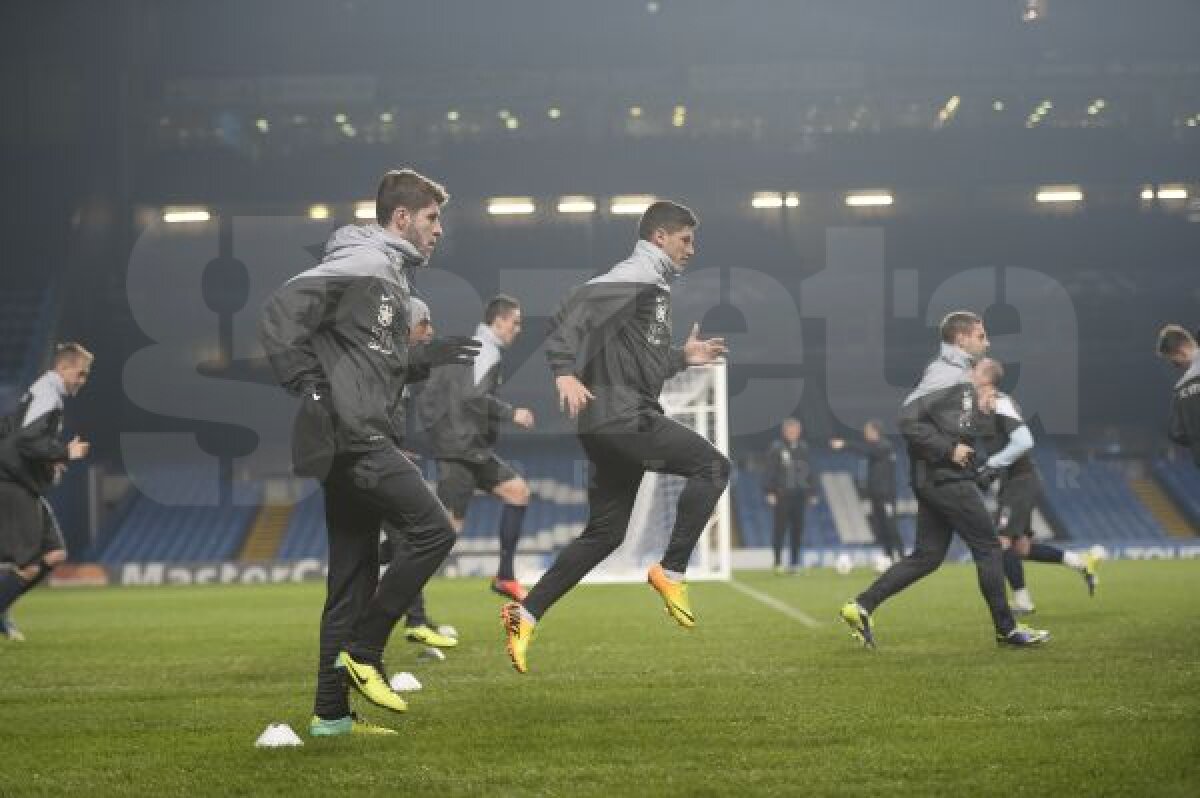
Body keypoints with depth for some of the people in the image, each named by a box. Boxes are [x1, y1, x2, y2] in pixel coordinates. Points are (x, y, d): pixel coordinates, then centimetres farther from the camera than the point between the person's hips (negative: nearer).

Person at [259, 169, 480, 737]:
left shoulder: (393, 278, 23)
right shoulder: (362, 264, -8)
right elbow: (281, 312, -18)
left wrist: (429, 356, 13)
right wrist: (308, 387, -20)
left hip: (361, 442, 10)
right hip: (353, 438, -10)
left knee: (354, 578, 9)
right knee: (432, 530, -13)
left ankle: (331, 713, 10)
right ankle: (363, 652, -7)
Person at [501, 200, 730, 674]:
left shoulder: (654, 287, 24)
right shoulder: (634, 277, -8)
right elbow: (576, 310, -23)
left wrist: (683, 358, 23)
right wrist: (565, 371, -34)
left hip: (622, 422, 10)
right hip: (620, 417, -10)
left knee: (604, 533, 11)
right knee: (711, 466, -10)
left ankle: (525, 615, 10)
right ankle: (671, 572, -10)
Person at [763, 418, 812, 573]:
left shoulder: (803, 448, 11)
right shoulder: (776, 448, -5)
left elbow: (808, 470, 16)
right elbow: (770, 471, -6)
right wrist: (770, 492, -12)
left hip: (799, 494, 5)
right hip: (782, 494, -5)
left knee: (797, 528, 5)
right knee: (780, 528, -3)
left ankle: (794, 562, 11)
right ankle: (778, 562, 1)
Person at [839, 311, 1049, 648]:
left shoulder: (957, 374, 16)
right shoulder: (945, 375, -14)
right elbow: (909, 419, -22)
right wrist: (949, 449, -19)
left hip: (933, 480, 10)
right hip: (948, 480, -10)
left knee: (927, 556, 9)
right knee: (988, 547, -1)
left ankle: (861, 606, 5)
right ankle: (1006, 629, 6)